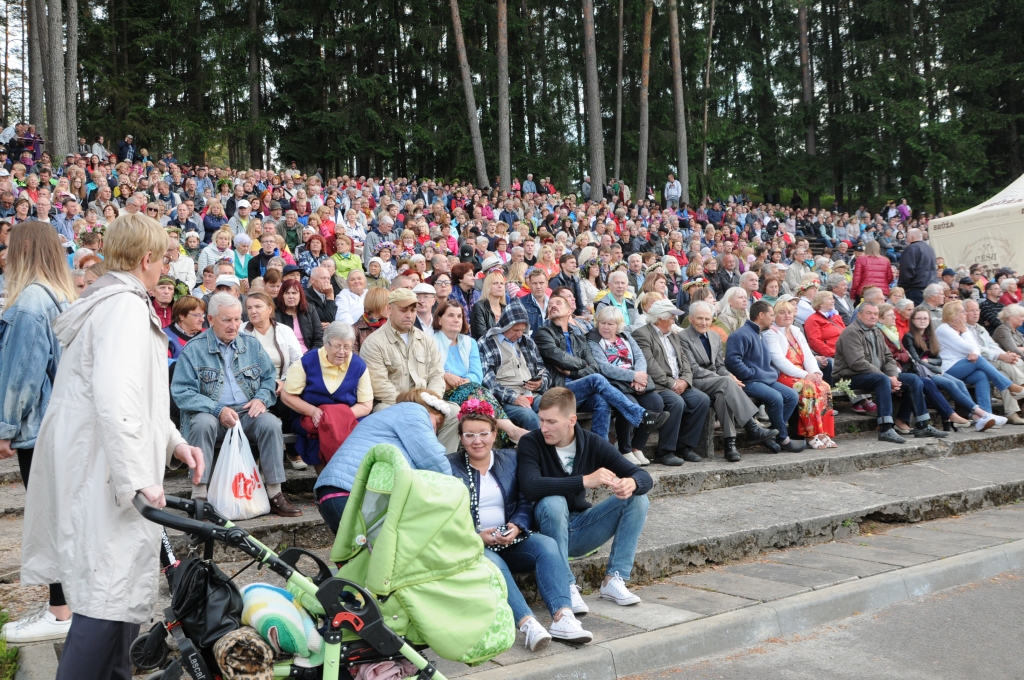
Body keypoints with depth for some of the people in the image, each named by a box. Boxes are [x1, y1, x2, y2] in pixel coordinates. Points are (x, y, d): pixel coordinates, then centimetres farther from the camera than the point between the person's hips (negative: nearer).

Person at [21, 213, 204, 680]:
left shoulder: (107, 301, 19)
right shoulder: (127, 307, -15)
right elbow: (116, 403, -27)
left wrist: (174, 441, 17)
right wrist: (137, 479, -26)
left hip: (89, 463, 11)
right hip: (103, 470, -11)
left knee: (115, 584, 20)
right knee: (111, 592, -8)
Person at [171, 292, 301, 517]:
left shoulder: (252, 344, 11)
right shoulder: (194, 349, -1)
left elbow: (270, 378, 15)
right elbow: (181, 392, -8)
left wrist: (262, 398, -9)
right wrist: (218, 410, -20)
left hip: (247, 412, 3)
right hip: (210, 413, -2)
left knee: (270, 422, -27)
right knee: (203, 423, -35)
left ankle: (275, 494, -20)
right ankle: (199, 496, -28)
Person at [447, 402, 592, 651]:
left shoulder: (510, 458, 13)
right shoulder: (449, 467, 4)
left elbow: (526, 502, 7)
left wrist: (517, 527, -14)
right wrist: (477, 537, -18)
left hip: (511, 540, 3)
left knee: (547, 544, -26)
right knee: (492, 563, -36)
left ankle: (562, 617, -42)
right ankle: (527, 623, -52)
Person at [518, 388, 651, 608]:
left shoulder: (593, 443, -5)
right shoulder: (530, 443, -14)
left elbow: (644, 477, -8)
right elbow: (530, 487, -33)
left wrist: (631, 483, -33)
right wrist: (585, 481, -38)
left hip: (580, 531, 4)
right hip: (548, 531, -4)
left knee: (638, 498, -12)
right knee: (553, 502, -35)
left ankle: (614, 580, -12)